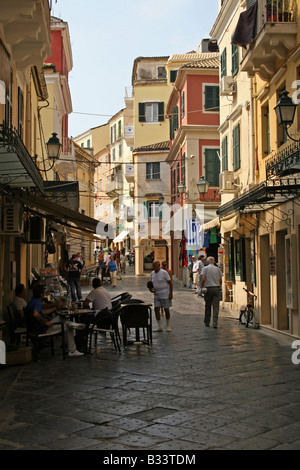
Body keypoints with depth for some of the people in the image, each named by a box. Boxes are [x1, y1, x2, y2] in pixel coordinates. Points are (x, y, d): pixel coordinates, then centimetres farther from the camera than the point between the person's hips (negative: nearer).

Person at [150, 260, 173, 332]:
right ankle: (159, 326, 8)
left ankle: (168, 326, 18)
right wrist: (151, 289, -1)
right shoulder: (152, 273, 6)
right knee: (156, 309, -1)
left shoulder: (164, 272, -13)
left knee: (166, 309, 3)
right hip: (157, 294, 6)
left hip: (165, 294, -6)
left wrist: (171, 293, -14)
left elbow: (170, 283, -10)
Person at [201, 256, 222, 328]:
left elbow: (203, 279, -8)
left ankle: (207, 322, 17)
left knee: (208, 306, 9)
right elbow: (220, 281, 7)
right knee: (216, 307, 0)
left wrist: (202, 287, 0)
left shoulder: (205, 268, 0)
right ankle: (215, 323, -5)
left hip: (208, 288, -1)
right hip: (217, 288, 1)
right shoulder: (218, 269, 9)